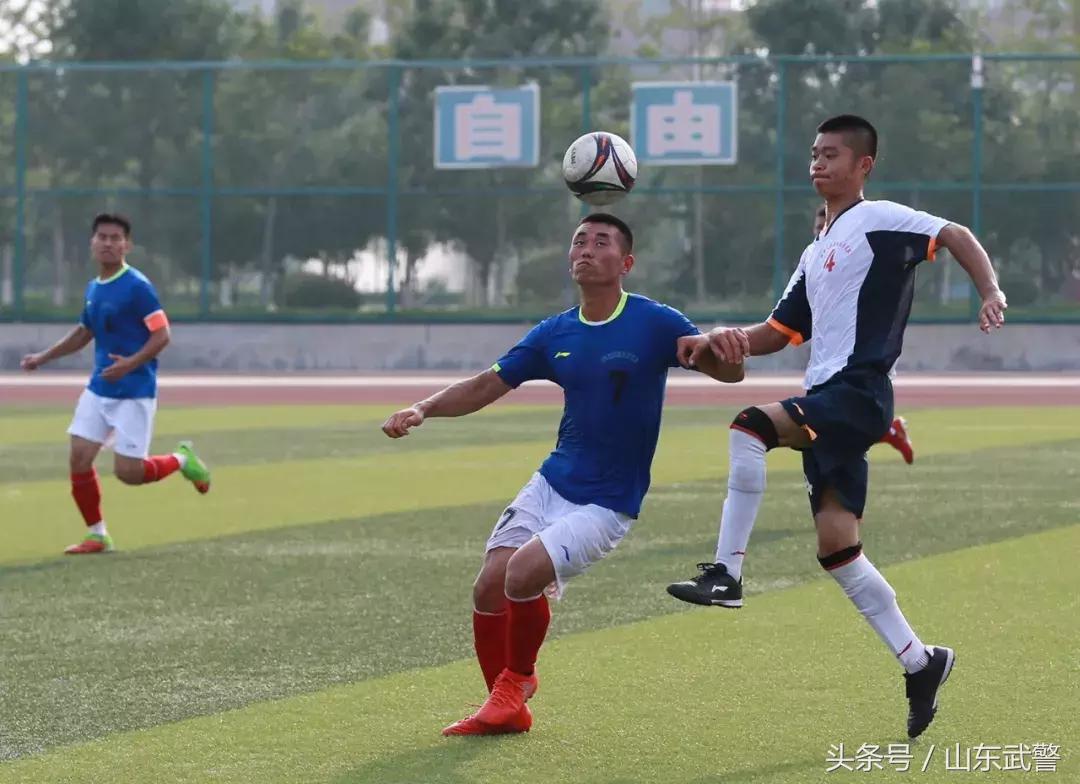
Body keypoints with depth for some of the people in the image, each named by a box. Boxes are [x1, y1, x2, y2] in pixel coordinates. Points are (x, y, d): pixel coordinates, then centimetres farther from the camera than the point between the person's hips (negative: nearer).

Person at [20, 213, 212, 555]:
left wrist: (131, 363, -29)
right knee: (79, 458, -2)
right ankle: (97, 535, 12)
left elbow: (161, 335, -16)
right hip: (99, 389, 7)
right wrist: (42, 358, 21)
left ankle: (181, 460, 21)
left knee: (127, 472, -8)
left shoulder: (137, 286, -14)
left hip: (134, 392, -7)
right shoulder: (93, 288, 9)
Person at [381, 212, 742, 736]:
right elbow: (485, 387, 10)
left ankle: (517, 681, 6)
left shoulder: (654, 324, -10)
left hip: (607, 504, -6)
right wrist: (422, 410, -6)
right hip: (550, 485, 6)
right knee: (489, 588, -6)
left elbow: (731, 373, -15)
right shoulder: (555, 334, 5)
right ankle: (507, 710, 17)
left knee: (524, 573, -24)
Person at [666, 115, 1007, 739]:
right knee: (837, 546, 5)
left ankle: (727, 573, -28)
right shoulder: (816, 254, 24)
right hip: (825, 405, 9)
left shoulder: (877, 220, 0)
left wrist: (991, 293, -23)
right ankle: (920, 662, 13)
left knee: (749, 427, -29)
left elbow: (956, 236, -7)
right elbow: (778, 333, 24)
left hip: (857, 390, -9)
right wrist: (722, 342, 5)